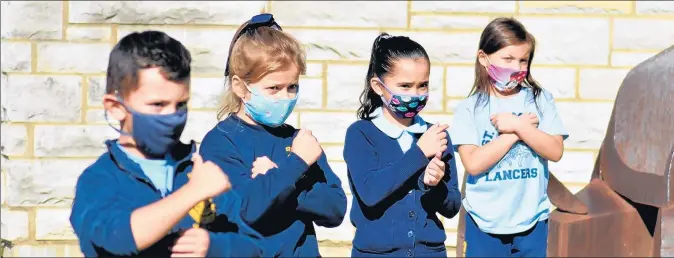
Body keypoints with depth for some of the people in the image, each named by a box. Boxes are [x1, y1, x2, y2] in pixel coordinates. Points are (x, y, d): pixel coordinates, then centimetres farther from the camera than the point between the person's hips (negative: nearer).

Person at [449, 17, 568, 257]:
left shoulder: (540, 99, -1)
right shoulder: (469, 109, -6)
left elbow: (555, 151, -8)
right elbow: (473, 163, -16)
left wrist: (517, 125, -18)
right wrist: (516, 133, -15)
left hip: (531, 221, 1)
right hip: (484, 224, -1)